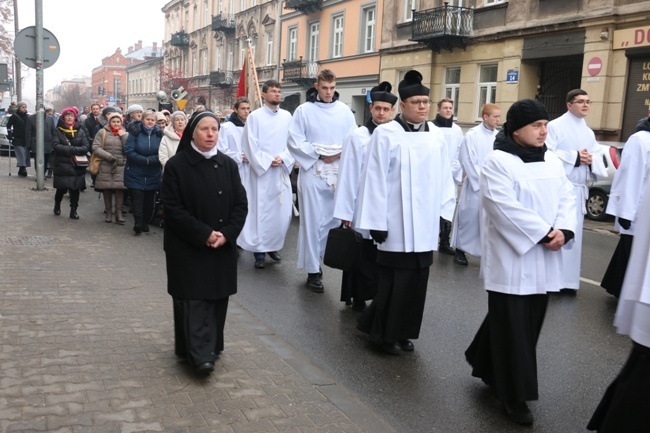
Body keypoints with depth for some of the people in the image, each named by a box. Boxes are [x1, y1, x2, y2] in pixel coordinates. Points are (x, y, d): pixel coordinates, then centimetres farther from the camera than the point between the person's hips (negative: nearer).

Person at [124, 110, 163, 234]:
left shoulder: (159, 134, 0)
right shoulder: (135, 132, -6)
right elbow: (129, 151, -11)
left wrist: (150, 160, -17)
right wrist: (145, 160, -18)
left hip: (153, 173, 3)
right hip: (136, 172, -2)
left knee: (149, 198, 7)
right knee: (137, 196, -7)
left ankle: (145, 223, 17)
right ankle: (138, 223, -7)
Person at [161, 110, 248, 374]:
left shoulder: (228, 165, 5)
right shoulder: (176, 166, -6)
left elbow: (240, 204, 3)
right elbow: (173, 208, -10)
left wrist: (226, 234, -12)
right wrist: (204, 234, -17)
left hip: (223, 247, 4)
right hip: (188, 248, -4)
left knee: (217, 297, 8)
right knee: (194, 299, -6)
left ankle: (211, 347, 22)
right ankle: (199, 354, -8)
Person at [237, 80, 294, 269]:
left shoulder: (287, 116, 7)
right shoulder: (254, 117, -2)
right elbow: (251, 146, -6)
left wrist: (282, 159, -12)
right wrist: (268, 161, -13)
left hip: (282, 171, 3)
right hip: (261, 171, -3)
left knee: (283, 212, 4)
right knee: (260, 211, -1)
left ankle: (273, 246, 22)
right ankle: (259, 251, 7)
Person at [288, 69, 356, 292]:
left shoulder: (345, 111, 7)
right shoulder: (304, 110, -1)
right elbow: (294, 140, -4)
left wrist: (340, 153, -11)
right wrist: (318, 154, -12)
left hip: (339, 172, 3)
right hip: (312, 171, -3)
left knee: (333, 219, 7)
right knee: (312, 221, 0)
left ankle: (315, 260, 25)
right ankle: (313, 270, 7)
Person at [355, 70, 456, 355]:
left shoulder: (437, 136, 6)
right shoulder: (385, 134, -8)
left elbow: (444, 178, 10)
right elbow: (375, 180, -9)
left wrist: (446, 213, 7)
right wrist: (376, 221, -11)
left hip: (425, 223, 5)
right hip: (396, 223, -5)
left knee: (417, 279, 10)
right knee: (395, 279, 1)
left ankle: (403, 332, 25)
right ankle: (385, 333, 18)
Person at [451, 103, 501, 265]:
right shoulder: (472, 135, -6)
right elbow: (468, 162, -8)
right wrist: (482, 183, -10)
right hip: (476, 185, -3)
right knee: (469, 218, 3)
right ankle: (460, 250, 17)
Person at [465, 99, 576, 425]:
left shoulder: (552, 161, 11)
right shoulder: (497, 163, -11)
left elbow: (567, 198, 7)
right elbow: (506, 208, -19)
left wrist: (563, 230, -12)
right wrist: (544, 233, -19)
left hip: (543, 261, 7)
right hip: (511, 259, -7)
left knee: (530, 325, 14)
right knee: (513, 328, 0)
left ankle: (487, 366, 35)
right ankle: (514, 395, 11)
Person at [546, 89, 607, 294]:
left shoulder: (588, 132, 17)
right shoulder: (555, 126, -4)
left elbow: (598, 156, 12)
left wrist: (591, 160, -10)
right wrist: (576, 157, -14)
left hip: (579, 189, 7)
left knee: (573, 235, 8)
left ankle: (567, 280, 16)